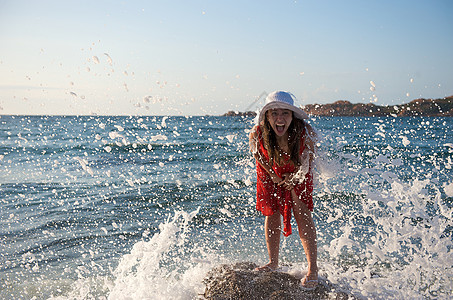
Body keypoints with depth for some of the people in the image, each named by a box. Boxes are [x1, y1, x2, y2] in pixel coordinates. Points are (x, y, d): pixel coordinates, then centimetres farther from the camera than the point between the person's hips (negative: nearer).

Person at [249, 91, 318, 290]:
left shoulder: (305, 133, -35)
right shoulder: (257, 134, -33)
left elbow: (307, 161, -13)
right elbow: (259, 156, -10)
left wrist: (294, 178, -17)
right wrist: (275, 176, -9)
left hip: (298, 173, -1)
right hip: (270, 173, 2)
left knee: (302, 213, -8)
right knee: (271, 214, 5)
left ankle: (312, 270, -2)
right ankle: (273, 262, 23)